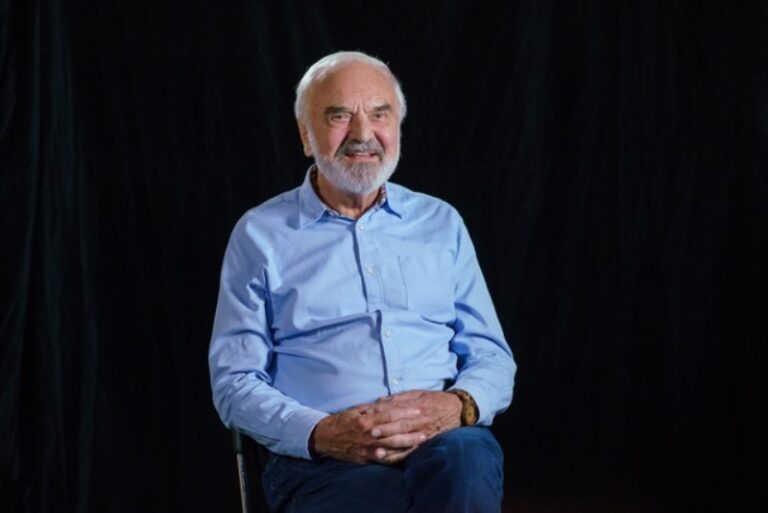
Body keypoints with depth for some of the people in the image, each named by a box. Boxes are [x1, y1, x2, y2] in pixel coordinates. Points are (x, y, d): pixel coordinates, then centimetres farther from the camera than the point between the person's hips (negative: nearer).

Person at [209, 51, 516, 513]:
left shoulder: (441, 223, 19)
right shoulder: (260, 236, 11)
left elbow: (493, 358, 16)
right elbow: (235, 383, 6)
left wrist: (458, 405, -9)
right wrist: (321, 433, -14)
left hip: (446, 443, 3)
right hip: (323, 465, -3)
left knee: (465, 456, -36)